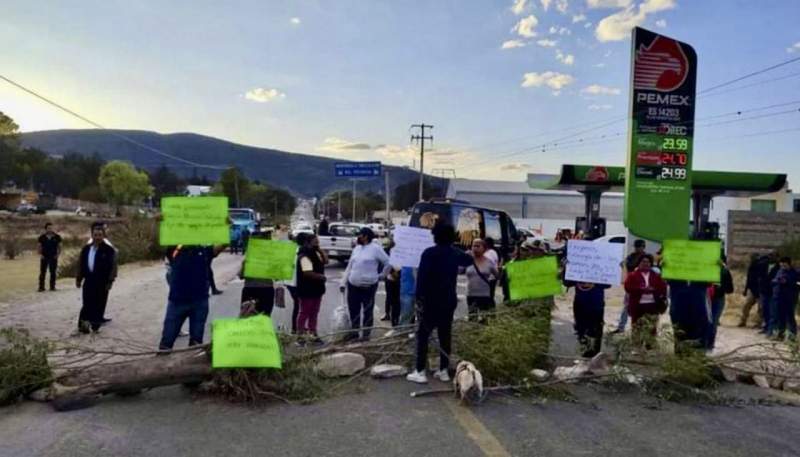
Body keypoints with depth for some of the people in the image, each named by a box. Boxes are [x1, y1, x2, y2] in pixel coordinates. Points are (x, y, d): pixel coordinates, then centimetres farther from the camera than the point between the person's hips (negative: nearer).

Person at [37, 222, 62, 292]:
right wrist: (40, 254, -4)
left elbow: (59, 246, 7)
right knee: (42, 272, -1)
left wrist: (58, 254, -5)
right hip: (44, 257, 0)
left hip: (53, 257, 0)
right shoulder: (42, 237, 2)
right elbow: (39, 246, 9)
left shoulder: (57, 237, 2)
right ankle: (41, 287, 4)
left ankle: (52, 286, 12)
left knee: (53, 272, 5)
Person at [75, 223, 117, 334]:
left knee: (99, 305, 4)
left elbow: (113, 266, -9)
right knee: (87, 304, 5)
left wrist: (110, 281, -13)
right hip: (89, 280, 4)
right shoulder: (86, 249, 9)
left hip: (102, 282, -4)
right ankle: (83, 324, 10)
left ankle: (95, 325, 13)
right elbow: (82, 265, 14)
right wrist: (79, 279, 12)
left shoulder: (109, 250, -7)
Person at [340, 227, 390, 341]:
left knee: (367, 311, 6)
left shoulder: (375, 248, -9)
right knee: (353, 310, 11)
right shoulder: (357, 248, 11)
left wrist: (381, 275, 0)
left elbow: (388, 262, -5)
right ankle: (354, 332, 25)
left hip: (369, 286, -6)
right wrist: (343, 282, 10)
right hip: (353, 285, 6)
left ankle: (366, 334, 16)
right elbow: (349, 266, 14)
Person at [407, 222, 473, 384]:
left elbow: (421, 276, -16)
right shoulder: (456, 253, 4)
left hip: (431, 300, -5)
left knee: (422, 335, 1)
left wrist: (419, 296, -9)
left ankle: (420, 372, -1)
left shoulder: (429, 253, -13)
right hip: (449, 300, 5)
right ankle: (444, 371, 15)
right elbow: (469, 260, 26)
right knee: (445, 335, 11)